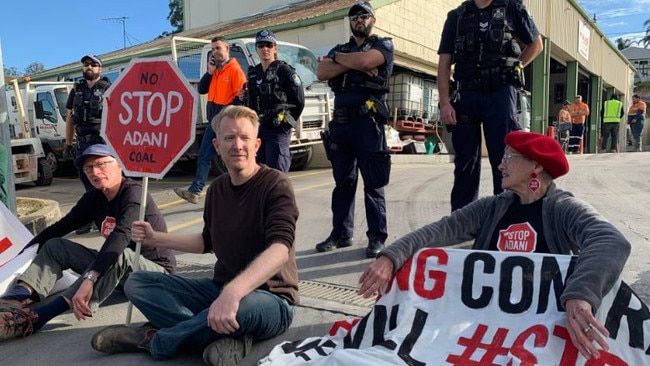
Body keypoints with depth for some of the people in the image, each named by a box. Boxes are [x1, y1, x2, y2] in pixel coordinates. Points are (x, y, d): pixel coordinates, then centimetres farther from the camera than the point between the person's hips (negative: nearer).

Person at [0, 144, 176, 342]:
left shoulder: (133, 193, -20)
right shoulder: (93, 197, 3)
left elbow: (121, 236, -36)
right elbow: (60, 227, 4)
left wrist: (89, 278, -46)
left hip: (156, 270, -8)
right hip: (118, 269, 8)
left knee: (119, 255, -38)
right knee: (55, 245, 2)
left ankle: (38, 315, -43)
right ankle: (16, 297, -23)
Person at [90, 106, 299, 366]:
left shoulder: (275, 185, -16)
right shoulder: (217, 188, 6)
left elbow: (280, 248, -32)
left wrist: (233, 291, -47)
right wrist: (155, 238, 13)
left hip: (270, 299, -6)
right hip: (220, 290, 7)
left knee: (245, 305, -42)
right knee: (137, 283, -2)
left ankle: (154, 340, -13)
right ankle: (226, 335, -17)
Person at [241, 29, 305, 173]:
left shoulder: (284, 70, -6)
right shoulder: (253, 72, 14)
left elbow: (299, 101, -8)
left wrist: (287, 121, -2)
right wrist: (244, 97, 3)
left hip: (278, 130, -7)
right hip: (258, 128, 7)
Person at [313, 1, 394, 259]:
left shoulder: (383, 45, 8)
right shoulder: (339, 49, 22)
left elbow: (366, 60, -14)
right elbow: (321, 73, 3)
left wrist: (340, 57, 4)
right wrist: (353, 63, -8)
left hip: (368, 120, -5)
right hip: (340, 120, 5)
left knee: (373, 182, -3)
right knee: (343, 181, 9)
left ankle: (377, 237, 2)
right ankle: (341, 233, 17)